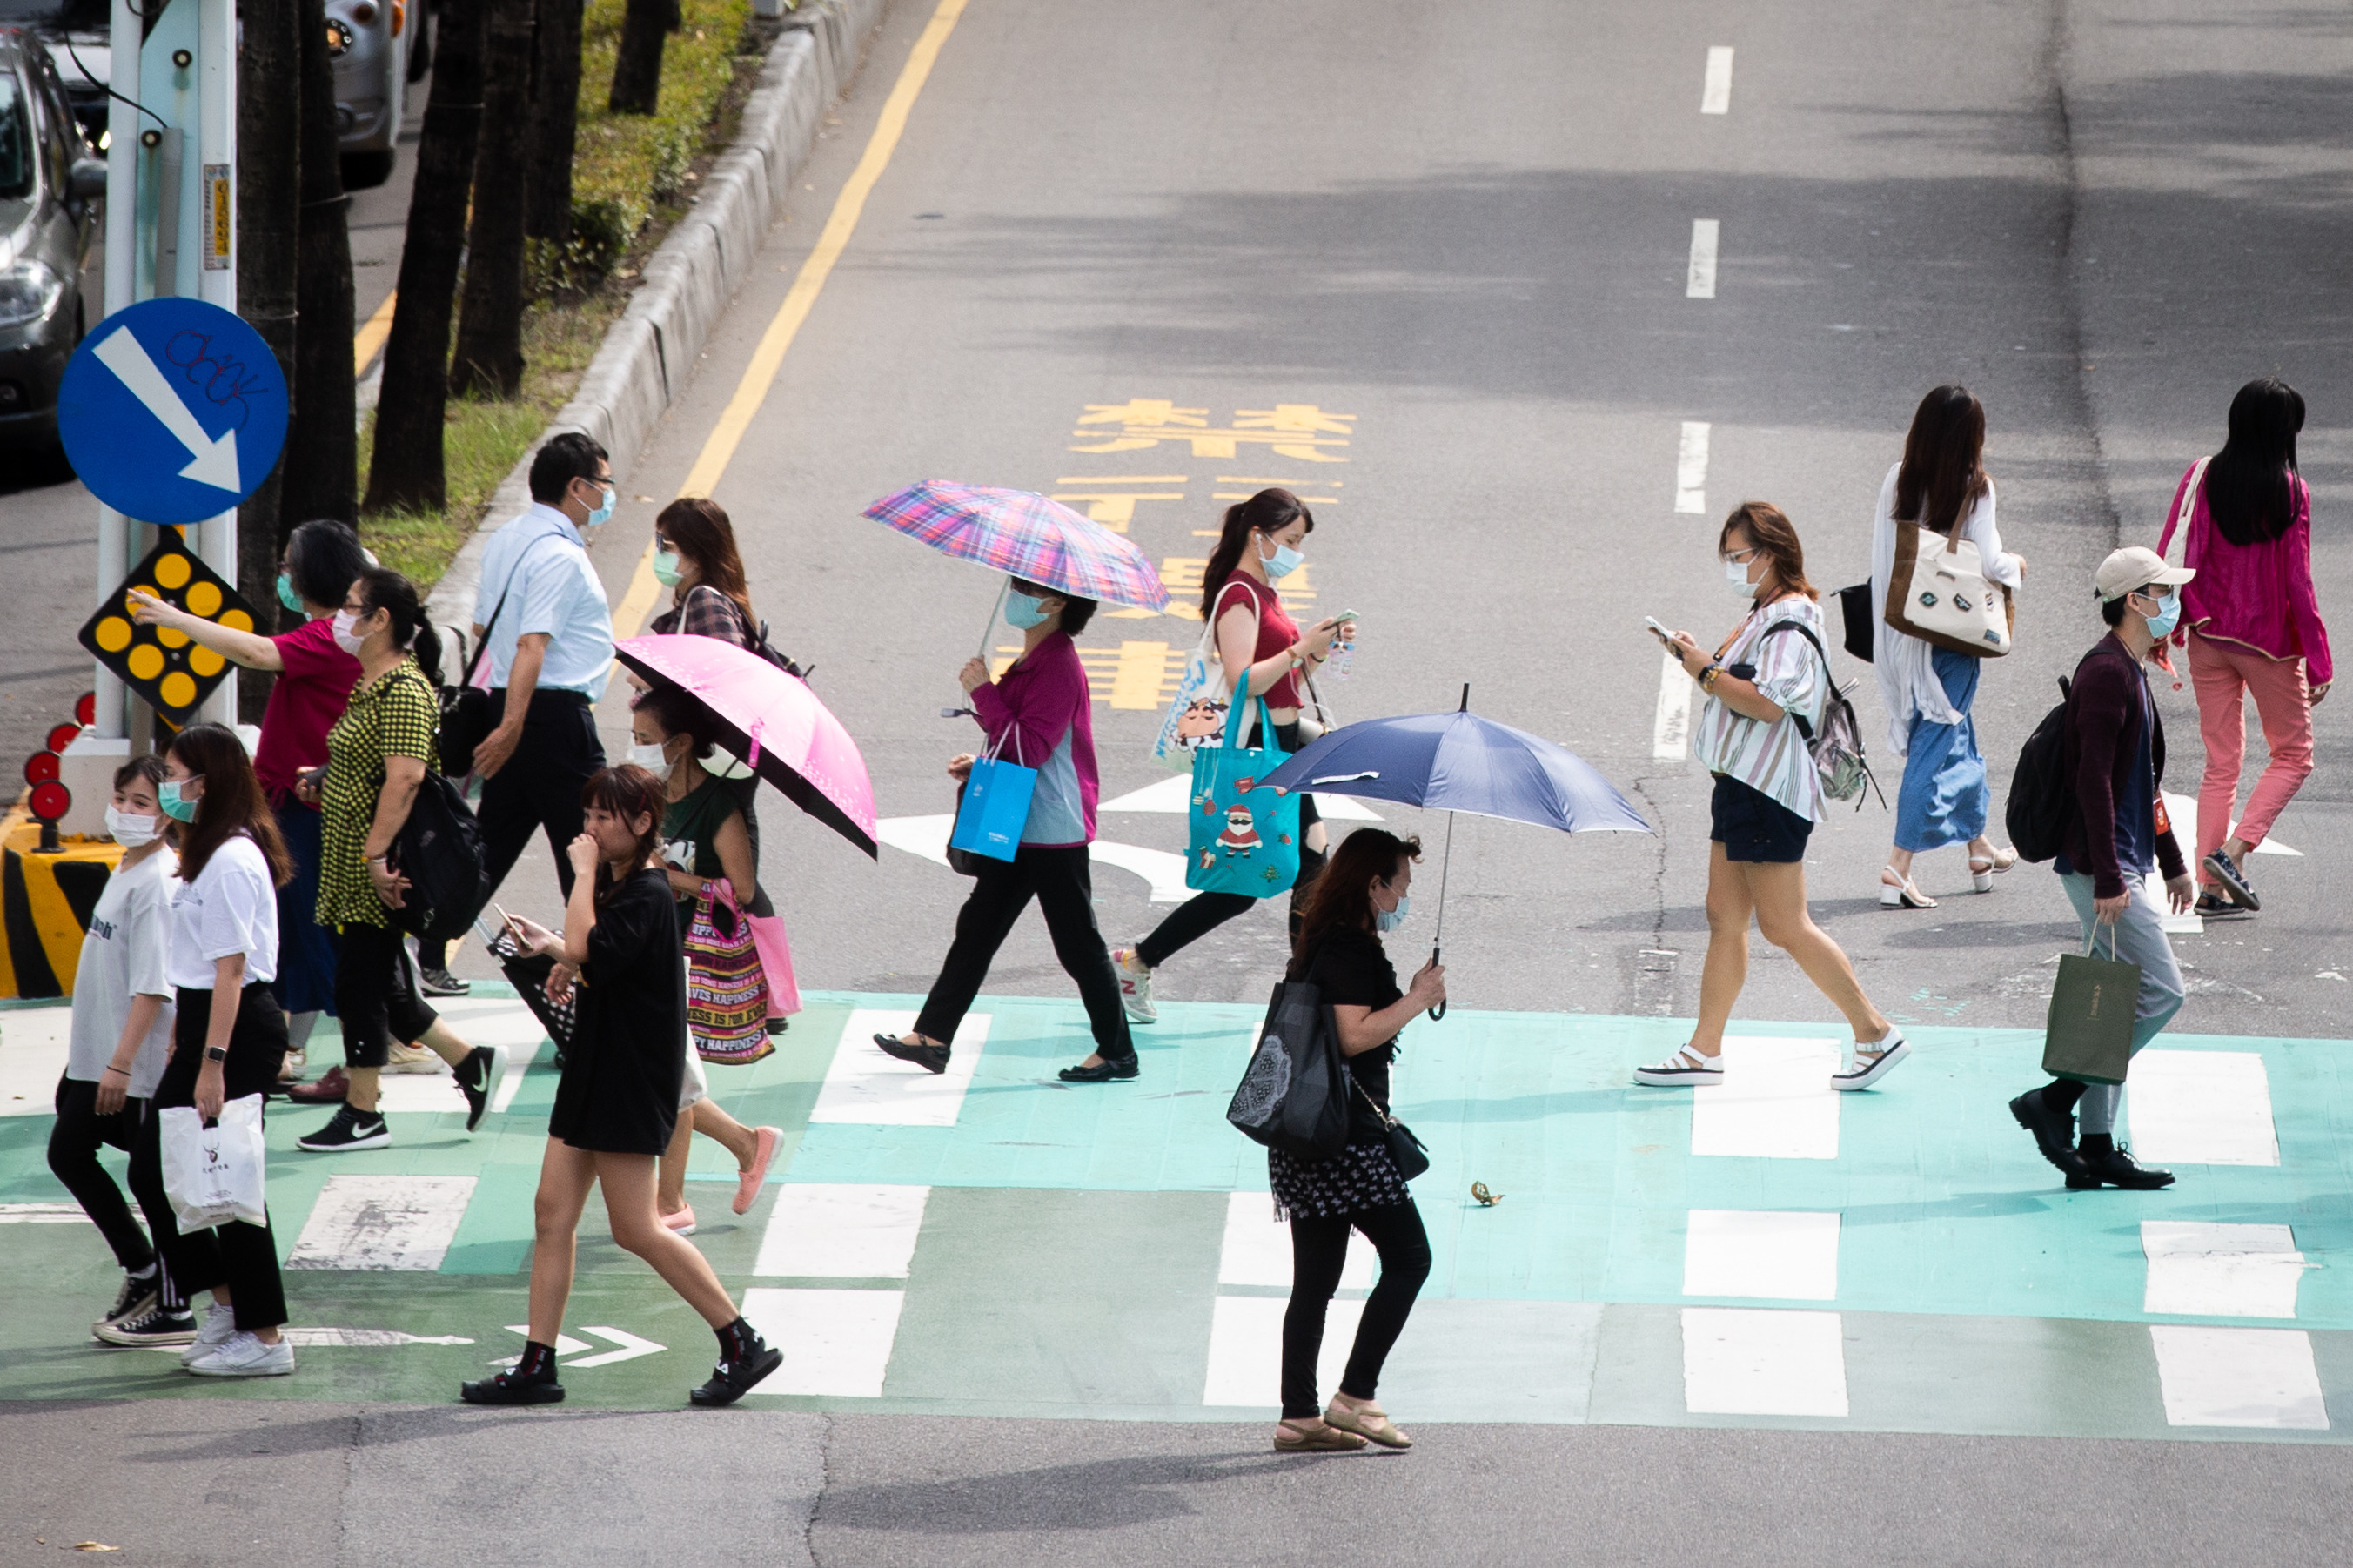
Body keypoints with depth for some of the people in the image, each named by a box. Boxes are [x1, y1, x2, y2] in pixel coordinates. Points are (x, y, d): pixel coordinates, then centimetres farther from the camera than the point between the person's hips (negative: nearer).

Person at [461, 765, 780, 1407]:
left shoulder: (647, 895, -18)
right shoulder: (615, 882, 12)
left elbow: (586, 952, -31)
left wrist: (583, 874, -22)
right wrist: (559, 950, 5)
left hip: (632, 1082, -10)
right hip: (594, 1067, 10)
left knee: (636, 1228, -6)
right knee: (553, 1213, 6)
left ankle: (743, 1345, 2)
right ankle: (537, 1366, 9)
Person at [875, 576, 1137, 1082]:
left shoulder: (1058, 666, -19)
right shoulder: (1033, 661, 11)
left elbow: (1031, 748, -25)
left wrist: (985, 693, -22)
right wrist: (981, 765, 11)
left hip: (1052, 831, -10)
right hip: (1019, 828, 10)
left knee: (1077, 943, 0)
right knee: (977, 928, 11)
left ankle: (1117, 1053, 11)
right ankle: (932, 1036, 14)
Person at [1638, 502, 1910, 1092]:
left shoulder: (1789, 620, -16)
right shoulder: (1763, 615, 16)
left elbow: (1769, 704, -25)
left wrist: (1708, 672, -19)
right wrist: (1703, 663, 10)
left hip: (1770, 789, -11)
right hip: (1743, 781, 11)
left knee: (1784, 925, -8)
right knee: (1725, 917, 9)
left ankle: (1876, 1034, -2)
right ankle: (1704, 1051, 12)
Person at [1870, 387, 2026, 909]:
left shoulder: (1898, 481, -1)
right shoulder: (1975, 488, -13)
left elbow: (1881, 552, 1)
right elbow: (1988, 561, -14)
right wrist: (2015, 566, 8)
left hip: (1902, 627, 5)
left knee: (1958, 734, 21)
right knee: (1936, 743, -1)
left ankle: (1980, 850, 34)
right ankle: (1899, 863, -9)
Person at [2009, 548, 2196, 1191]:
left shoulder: (2129, 673, 18)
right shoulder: (2105, 673, -15)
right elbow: (2094, 780, -22)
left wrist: (2172, 862, 27)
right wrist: (2109, 878, -25)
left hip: (2124, 865, 10)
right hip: (2102, 864, -10)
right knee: (2160, 993, -10)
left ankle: (2096, 1146, 11)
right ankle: (2053, 1101, -7)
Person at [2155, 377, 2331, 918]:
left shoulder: (2202, 478, -3)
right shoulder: (2290, 489, -13)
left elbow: (2170, 556, -3)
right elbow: (2297, 583, -13)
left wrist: (2163, 627, 9)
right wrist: (2319, 662, -8)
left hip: (2208, 637, 4)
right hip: (2269, 642, -4)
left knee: (2221, 762, 11)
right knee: (2293, 755, 11)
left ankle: (2212, 885, 5)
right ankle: (2234, 850, -9)